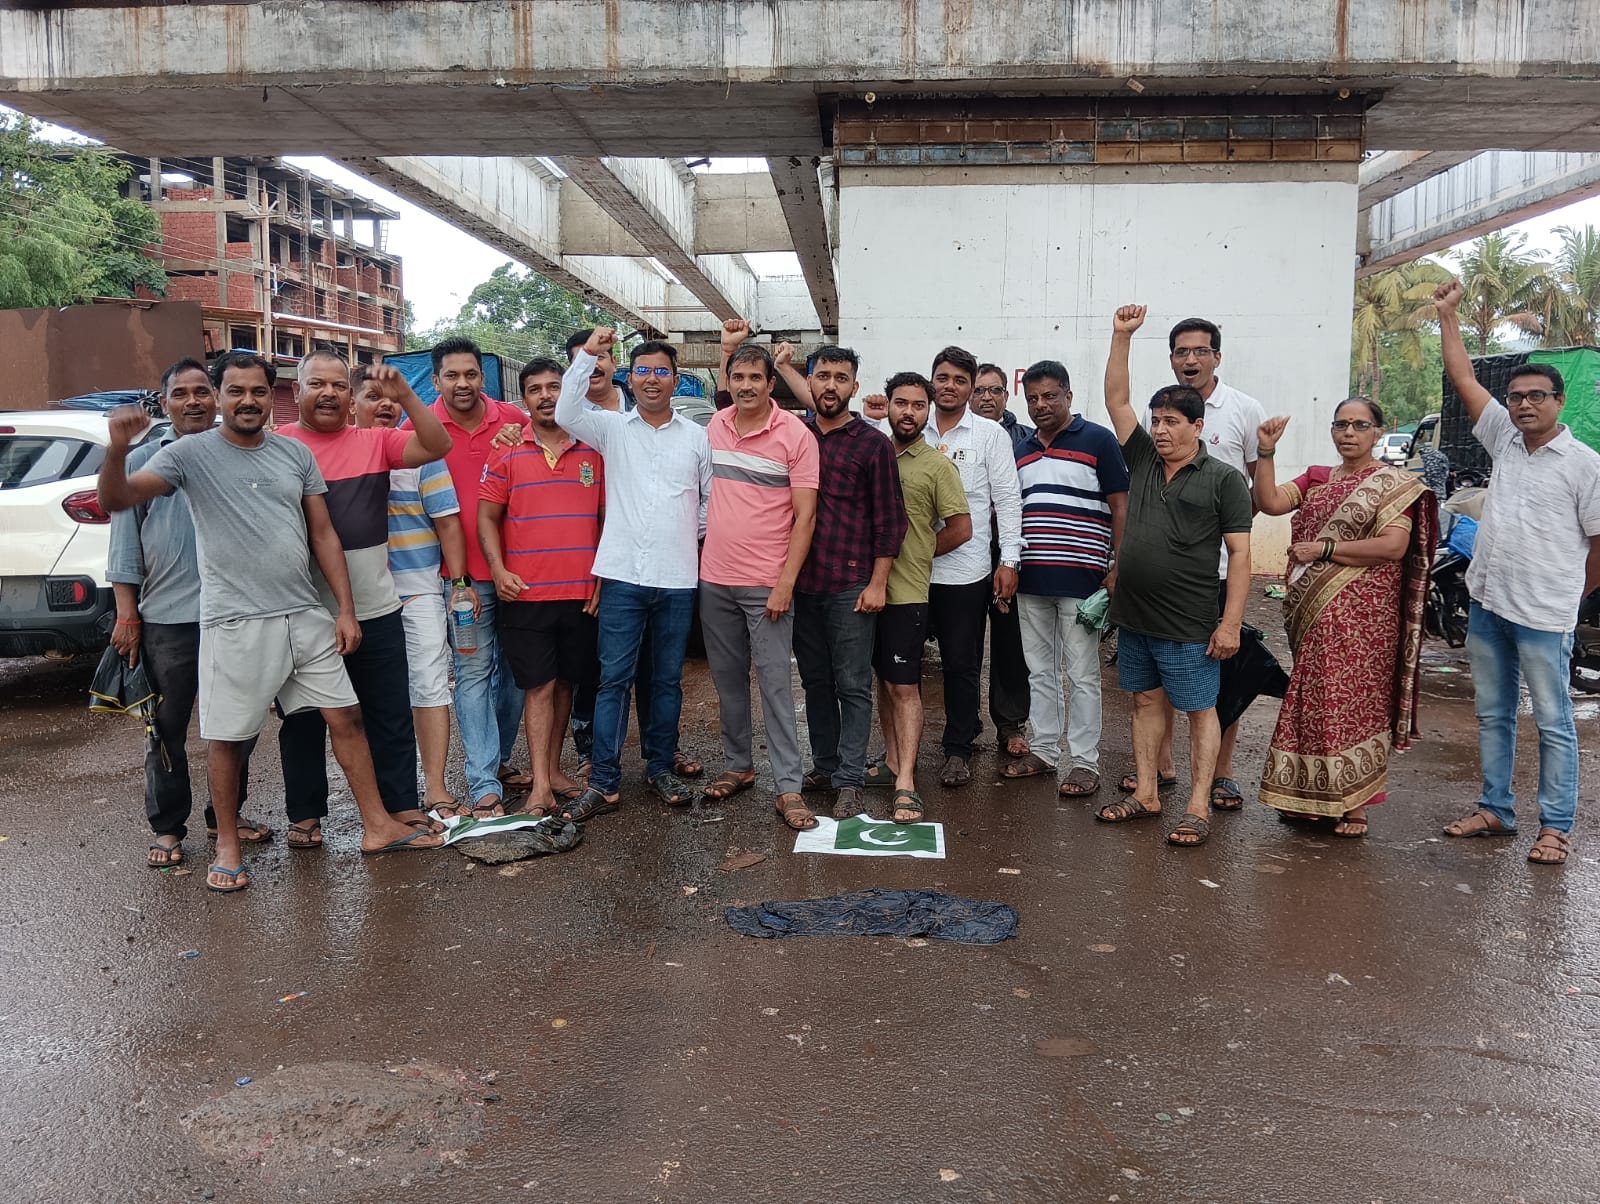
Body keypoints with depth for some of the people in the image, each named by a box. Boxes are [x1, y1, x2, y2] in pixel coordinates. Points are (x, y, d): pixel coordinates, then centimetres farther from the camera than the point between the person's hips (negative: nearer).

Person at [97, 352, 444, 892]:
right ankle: (227, 845, 22)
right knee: (228, 738, 4)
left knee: (345, 716, 6)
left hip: (306, 616, 4)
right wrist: (118, 450, -31)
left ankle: (377, 826, 16)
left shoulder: (296, 454, 9)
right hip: (235, 623, -4)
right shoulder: (191, 453, -2)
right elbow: (116, 499, -10)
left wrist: (346, 609, 5)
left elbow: (323, 534, 10)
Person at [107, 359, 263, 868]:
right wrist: (127, 615, -2)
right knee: (167, 729, 4)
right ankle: (167, 828, 16)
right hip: (167, 619, -2)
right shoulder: (141, 461, 6)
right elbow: (124, 544, 5)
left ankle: (226, 814, 25)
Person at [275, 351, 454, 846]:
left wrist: (404, 396, -17)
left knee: (390, 715, 10)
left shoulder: (375, 441, 5)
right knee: (304, 719, 12)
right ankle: (305, 814, 25)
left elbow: (437, 447, -6)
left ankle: (402, 804, 22)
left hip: (375, 610, 2)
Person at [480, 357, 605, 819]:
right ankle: (540, 787, -1)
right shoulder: (507, 454, 3)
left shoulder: (593, 452, 7)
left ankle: (554, 770, 23)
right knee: (539, 686, -2)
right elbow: (487, 516, 4)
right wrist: (498, 570, -9)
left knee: (565, 683, 11)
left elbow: (608, 517, 10)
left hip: (581, 594, 2)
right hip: (526, 593, -2)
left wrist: (603, 576, 2)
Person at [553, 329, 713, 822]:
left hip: (677, 578, 1)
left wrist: (695, 536, 4)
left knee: (668, 679, 11)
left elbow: (713, 498, 12)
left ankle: (661, 767, 24)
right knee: (613, 678, 0)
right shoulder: (612, 428, 6)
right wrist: (587, 354, -12)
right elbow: (566, 413, -11)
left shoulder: (697, 437, 8)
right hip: (622, 575, -1)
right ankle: (604, 783, 4)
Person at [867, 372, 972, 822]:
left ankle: (905, 783, -3)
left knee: (904, 687, -4)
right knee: (884, 680, 15)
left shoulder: (937, 466, -4)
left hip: (907, 591, -5)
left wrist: (914, 554, 0)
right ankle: (892, 759, 27)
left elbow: (961, 529, -4)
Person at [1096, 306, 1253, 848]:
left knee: (1200, 710, 2)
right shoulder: (1143, 459, 9)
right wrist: (1121, 337, -1)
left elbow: (1240, 554, -8)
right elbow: (1116, 400, 8)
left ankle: (1198, 807, 7)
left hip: (1189, 626, -6)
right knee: (1146, 701, 13)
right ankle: (1145, 793, 23)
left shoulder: (1223, 479, -5)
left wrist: (1231, 623, -15)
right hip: (1134, 616, 6)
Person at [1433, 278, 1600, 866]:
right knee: (1492, 714, 14)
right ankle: (1495, 809, 26)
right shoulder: (1505, 439, 7)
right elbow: (1463, 379, 8)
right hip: (1487, 603, 6)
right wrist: (1448, 316, 6)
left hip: (1543, 616, -6)